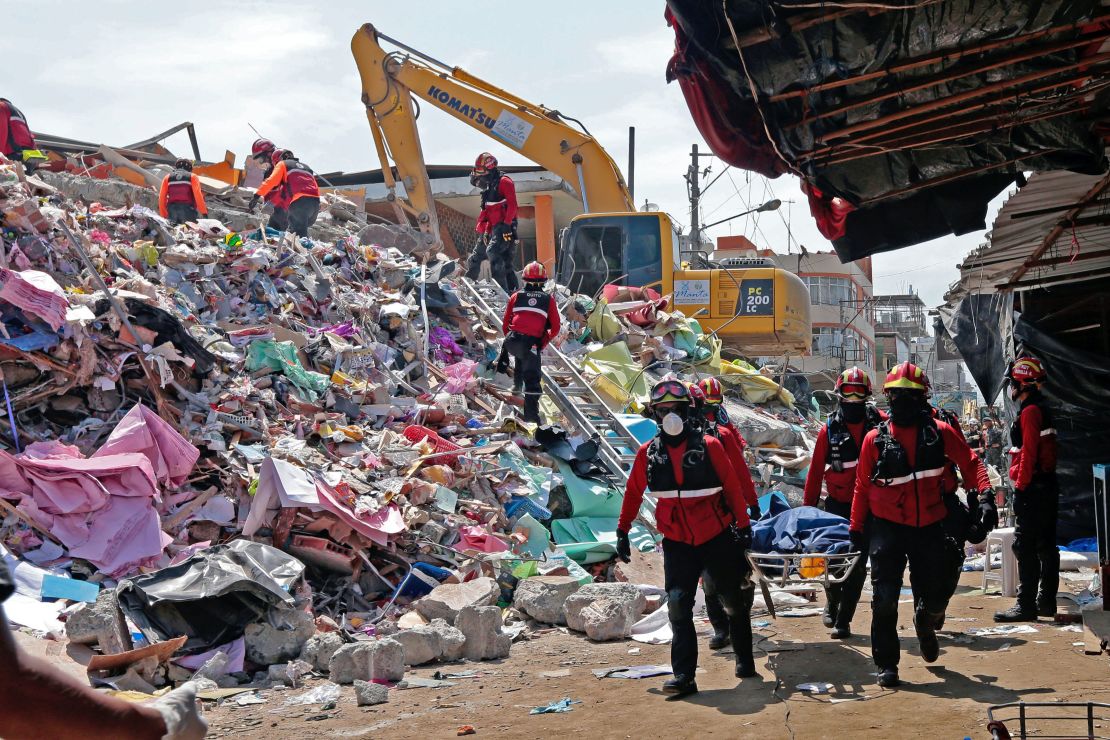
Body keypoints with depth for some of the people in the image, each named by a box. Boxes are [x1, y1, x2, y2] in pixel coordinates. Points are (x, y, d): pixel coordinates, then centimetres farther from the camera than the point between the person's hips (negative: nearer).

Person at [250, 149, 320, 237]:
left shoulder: (282, 164, 16)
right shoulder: (305, 167, 34)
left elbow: (271, 181, 1)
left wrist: (257, 195, 1)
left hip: (300, 200, -7)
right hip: (315, 200, 7)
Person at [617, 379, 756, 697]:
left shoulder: (709, 446, -8)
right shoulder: (648, 453, -1)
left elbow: (732, 486, -4)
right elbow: (633, 493, 9)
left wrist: (743, 524, -5)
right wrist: (622, 531, 11)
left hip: (718, 537, -1)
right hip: (677, 543, 1)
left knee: (735, 602, 11)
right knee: (678, 606, -9)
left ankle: (745, 660, 31)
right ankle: (683, 676, -7)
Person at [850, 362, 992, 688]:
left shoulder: (940, 433, 0)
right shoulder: (875, 438, 0)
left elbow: (970, 463, 6)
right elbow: (862, 486, 5)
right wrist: (856, 526, 4)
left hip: (929, 527, 1)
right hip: (887, 527, -1)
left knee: (934, 600, 9)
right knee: (885, 600, -8)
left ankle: (924, 625, 45)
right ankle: (886, 664, 5)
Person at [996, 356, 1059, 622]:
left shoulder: (1029, 412, -14)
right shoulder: (1043, 409, 17)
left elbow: (1028, 453, -19)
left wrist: (1021, 484, -16)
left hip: (1031, 488, -10)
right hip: (1048, 486, 10)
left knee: (1025, 547, -8)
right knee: (1046, 545, 12)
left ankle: (1026, 605, -8)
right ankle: (1046, 602, 18)